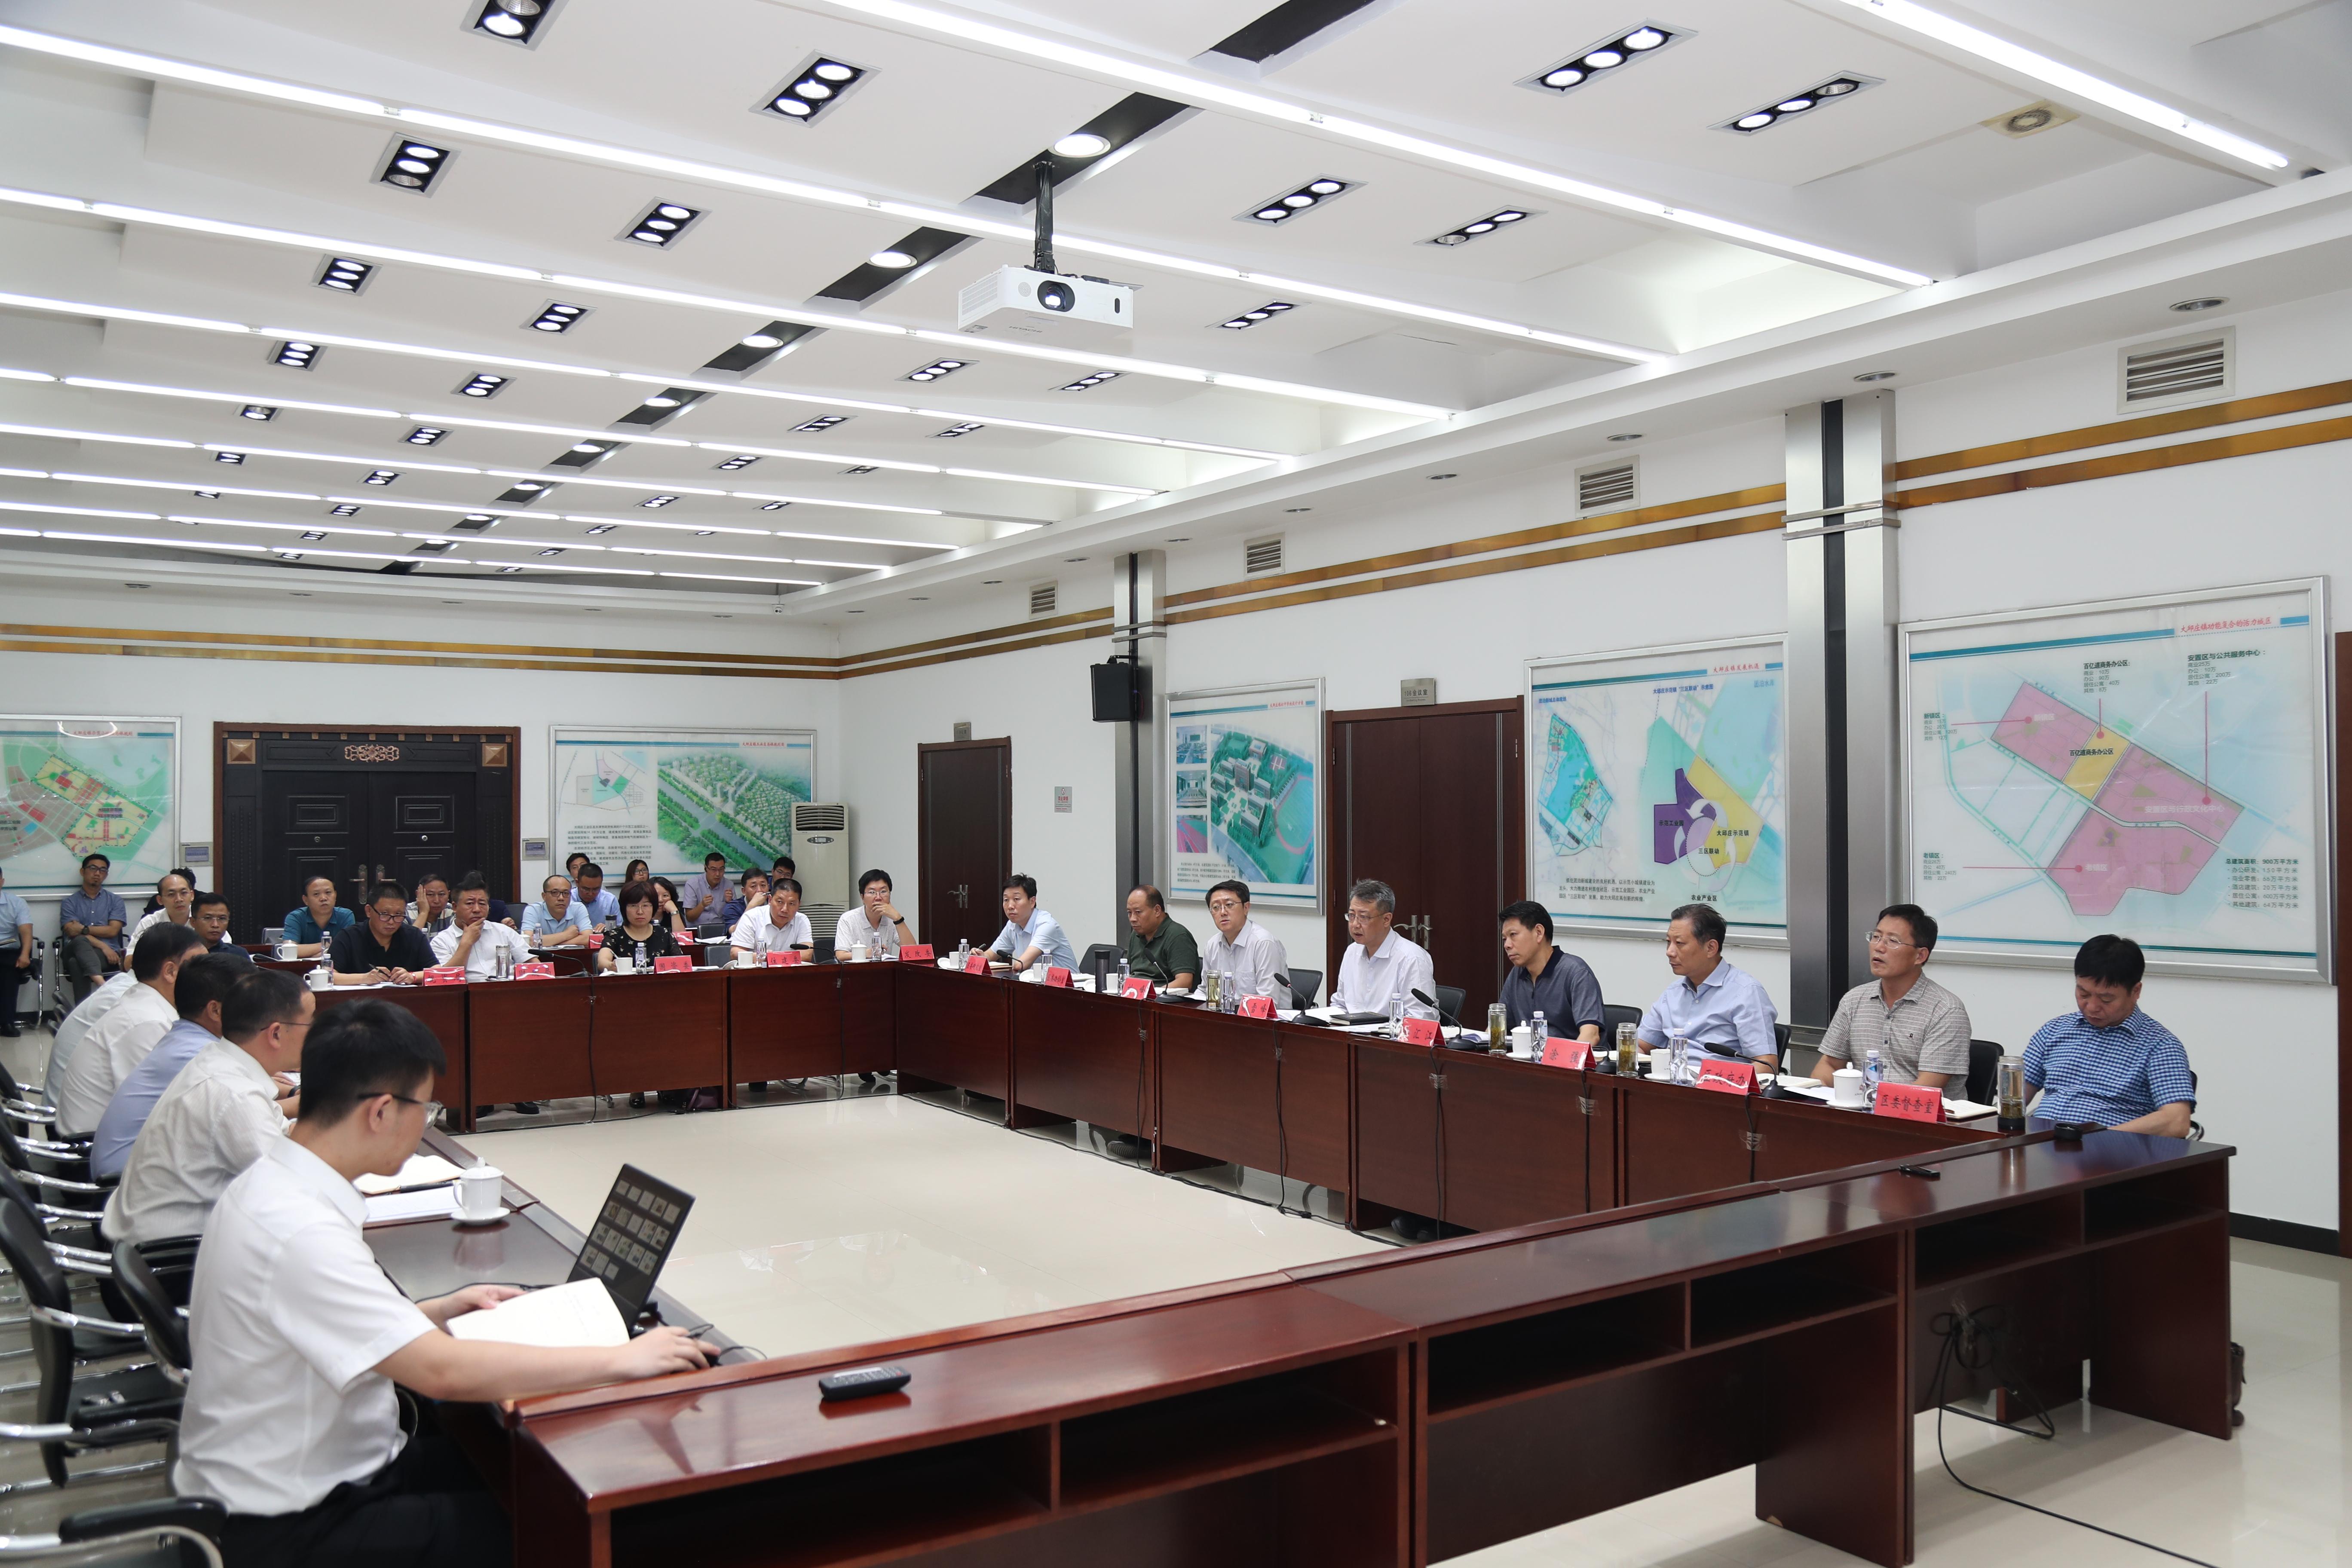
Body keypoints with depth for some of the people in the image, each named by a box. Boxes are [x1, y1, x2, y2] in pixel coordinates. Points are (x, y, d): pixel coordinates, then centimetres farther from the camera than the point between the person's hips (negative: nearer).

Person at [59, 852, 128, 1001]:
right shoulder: (69, 902, 17)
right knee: (80, 941, -38)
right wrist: (103, 946, -11)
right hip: (76, 951, 0)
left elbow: (112, 931, 4)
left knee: (77, 963, -34)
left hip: (108, 955, 0)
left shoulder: (115, 901, 19)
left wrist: (84, 929, -3)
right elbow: (73, 933, 1)